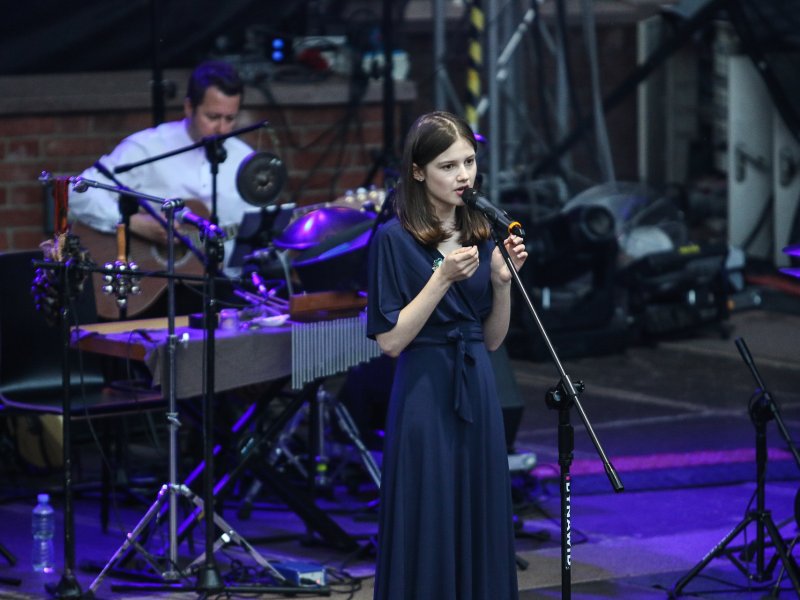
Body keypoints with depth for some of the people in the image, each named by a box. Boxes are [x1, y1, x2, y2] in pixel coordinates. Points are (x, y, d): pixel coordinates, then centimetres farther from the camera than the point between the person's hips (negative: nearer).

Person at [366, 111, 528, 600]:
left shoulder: (481, 236, 9)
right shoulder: (395, 239, -8)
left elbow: (493, 339, 11)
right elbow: (390, 340, -13)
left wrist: (503, 280, -4)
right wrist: (443, 278, -19)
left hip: (477, 393, 6)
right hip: (426, 397, -6)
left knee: (481, 526, 8)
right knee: (428, 531, -2)